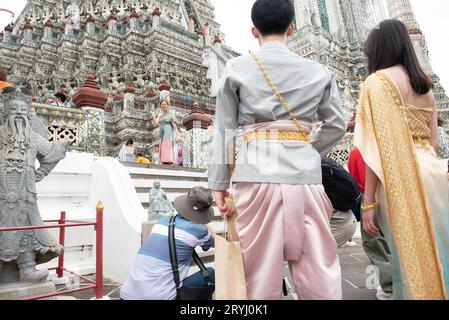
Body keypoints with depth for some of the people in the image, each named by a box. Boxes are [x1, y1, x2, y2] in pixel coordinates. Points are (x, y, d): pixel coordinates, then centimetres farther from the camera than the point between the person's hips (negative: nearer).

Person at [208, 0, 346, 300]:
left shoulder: (237, 67, 7)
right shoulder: (318, 71, 12)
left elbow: (225, 128, 4)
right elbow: (337, 125, 12)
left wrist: (220, 183, 7)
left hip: (256, 172, -1)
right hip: (304, 172, 2)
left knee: (260, 269, 7)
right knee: (317, 268, 8)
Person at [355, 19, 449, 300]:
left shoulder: (377, 81, -4)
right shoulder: (425, 84, 18)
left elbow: (379, 145, -13)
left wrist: (369, 202, -12)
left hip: (401, 180, -7)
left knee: (412, 260, 0)